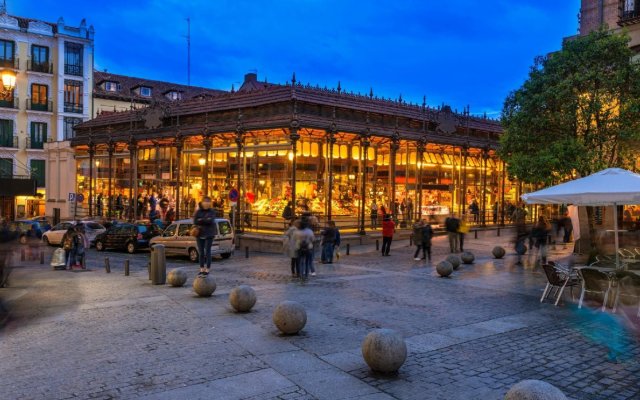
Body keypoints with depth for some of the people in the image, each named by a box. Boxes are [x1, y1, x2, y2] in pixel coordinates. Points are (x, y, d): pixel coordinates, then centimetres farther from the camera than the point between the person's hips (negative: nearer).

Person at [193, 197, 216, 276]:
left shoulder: (212, 212, 2)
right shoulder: (198, 212, 4)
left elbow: (210, 221, -15)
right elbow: (195, 222, -8)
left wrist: (201, 220, -9)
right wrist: (206, 220, -14)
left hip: (209, 234, -2)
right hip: (199, 234, 2)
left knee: (207, 252, -3)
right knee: (201, 253, 6)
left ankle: (207, 270, 3)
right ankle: (202, 269, 14)